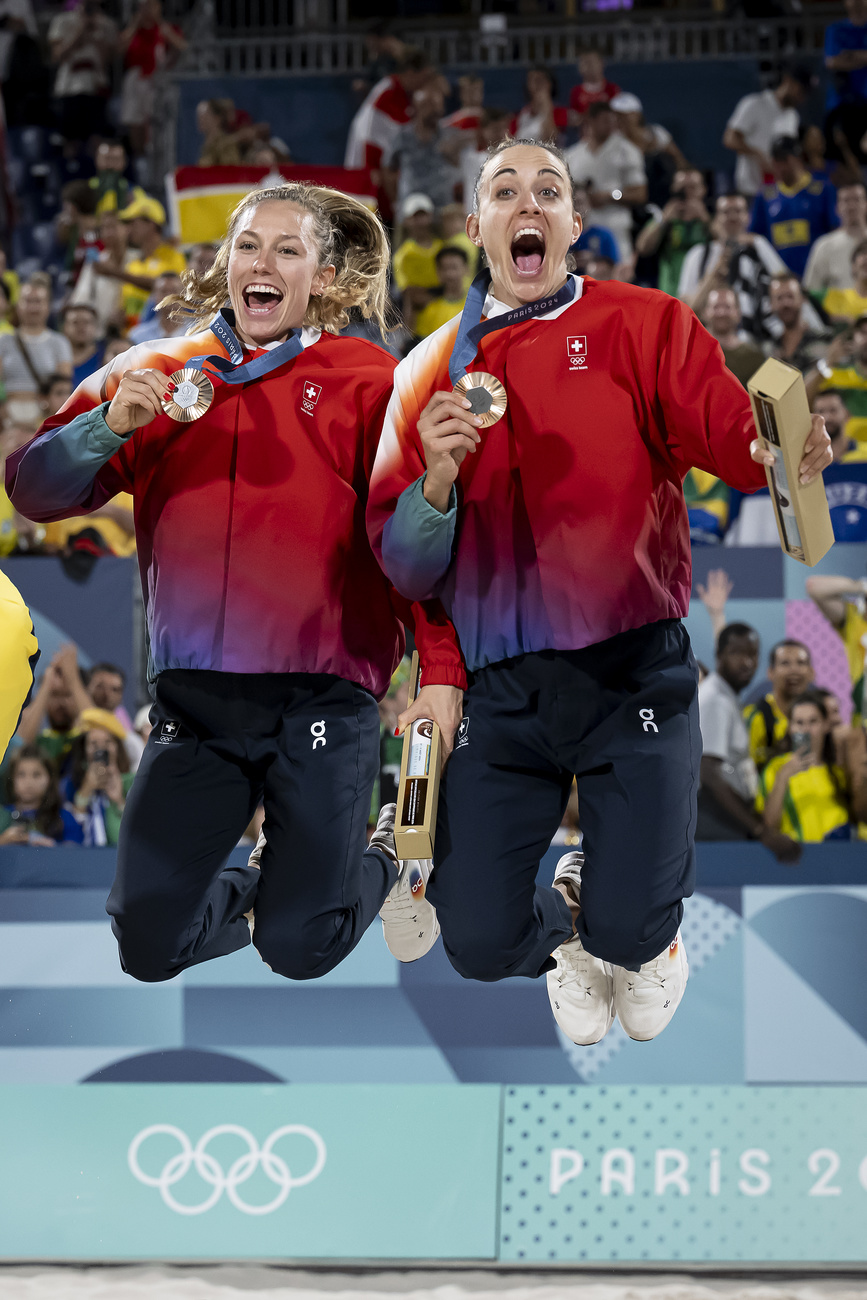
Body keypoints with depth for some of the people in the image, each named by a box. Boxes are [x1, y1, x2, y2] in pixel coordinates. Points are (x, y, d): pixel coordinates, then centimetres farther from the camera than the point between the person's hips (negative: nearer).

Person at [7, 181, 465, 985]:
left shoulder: (366, 380, 3)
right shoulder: (157, 372, 10)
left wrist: (441, 670, -11)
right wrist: (110, 424, -14)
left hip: (323, 701, -3)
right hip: (193, 700, 3)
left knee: (300, 949, -2)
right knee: (148, 944, -1)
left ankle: (383, 864, 31)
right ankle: (257, 886, 31)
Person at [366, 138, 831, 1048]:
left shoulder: (643, 326, 3)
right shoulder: (431, 370, 9)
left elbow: (732, 432, -12)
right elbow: (406, 569, 7)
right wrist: (437, 480, -14)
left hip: (632, 674, -2)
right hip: (500, 691, 2)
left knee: (630, 932, -11)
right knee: (479, 943, -5)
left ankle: (644, 934, 29)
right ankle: (567, 924, 33)